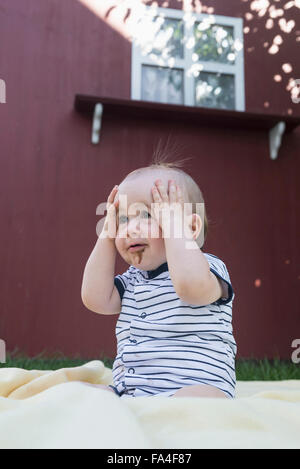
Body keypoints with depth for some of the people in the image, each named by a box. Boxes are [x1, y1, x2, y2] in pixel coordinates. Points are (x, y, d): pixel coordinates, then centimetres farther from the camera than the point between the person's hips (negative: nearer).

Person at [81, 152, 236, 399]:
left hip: (187, 390, -6)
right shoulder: (131, 280, 18)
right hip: (126, 392, 7)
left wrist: (173, 224, -17)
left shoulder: (207, 267, -5)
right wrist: (108, 234, 7)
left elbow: (191, 285, -29)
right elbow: (96, 299, 3)